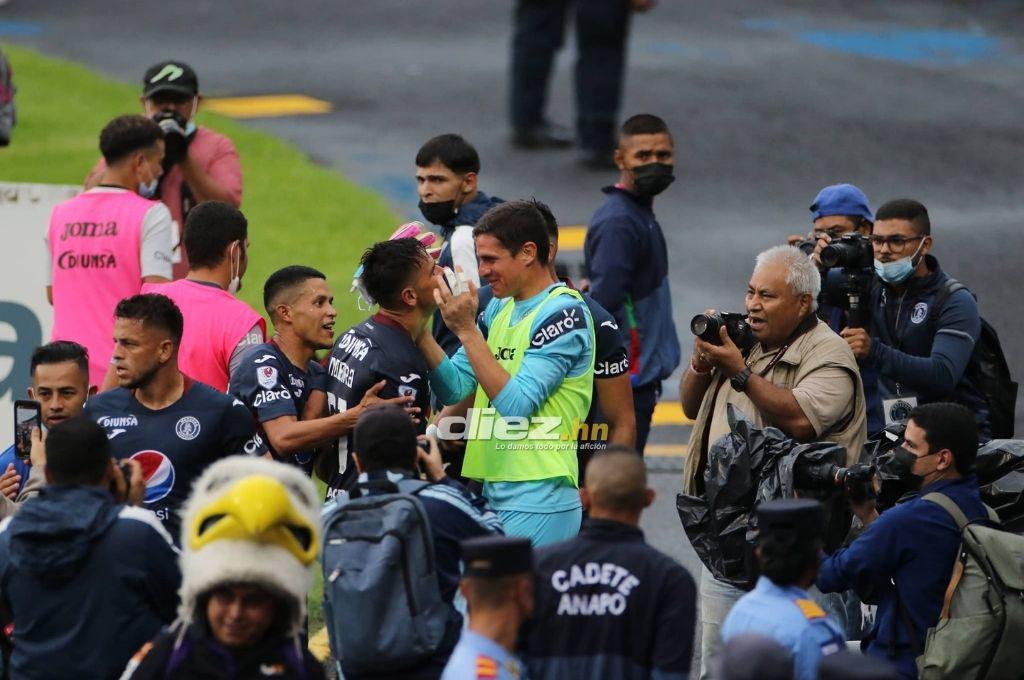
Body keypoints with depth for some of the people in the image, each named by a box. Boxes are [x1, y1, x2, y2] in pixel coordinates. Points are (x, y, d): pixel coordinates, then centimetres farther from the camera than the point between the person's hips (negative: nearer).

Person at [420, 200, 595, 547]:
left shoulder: (564, 313, -10)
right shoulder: (499, 308, 16)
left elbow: (515, 404, -18)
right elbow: (455, 388, 13)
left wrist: (466, 330, -18)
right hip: (494, 495, 8)